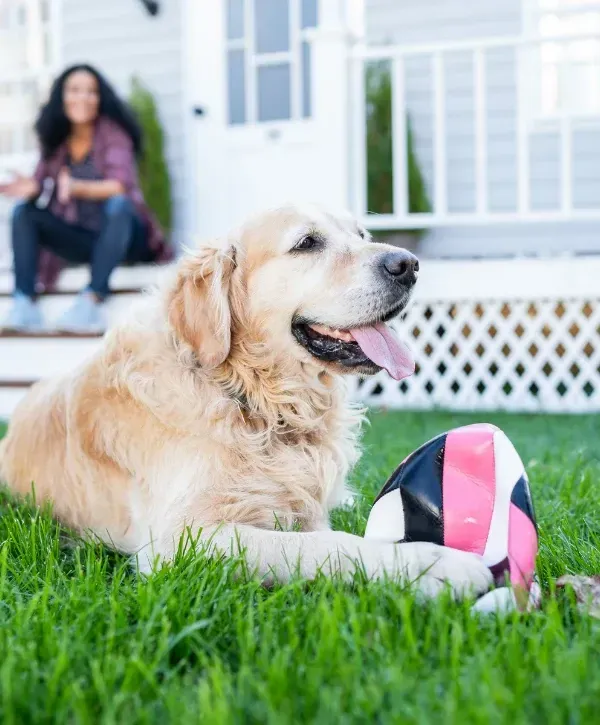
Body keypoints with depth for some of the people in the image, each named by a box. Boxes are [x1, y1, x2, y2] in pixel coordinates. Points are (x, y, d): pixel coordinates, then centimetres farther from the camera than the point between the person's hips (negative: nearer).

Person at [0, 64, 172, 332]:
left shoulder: (112, 132, -7)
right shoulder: (55, 139, 6)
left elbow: (120, 185, -21)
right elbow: (40, 183, 2)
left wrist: (78, 188, -39)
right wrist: (31, 188, -22)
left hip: (121, 232, -5)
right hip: (81, 240, 5)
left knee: (119, 204, -35)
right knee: (24, 210, -9)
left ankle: (92, 300, -43)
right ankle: (24, 303, -22)